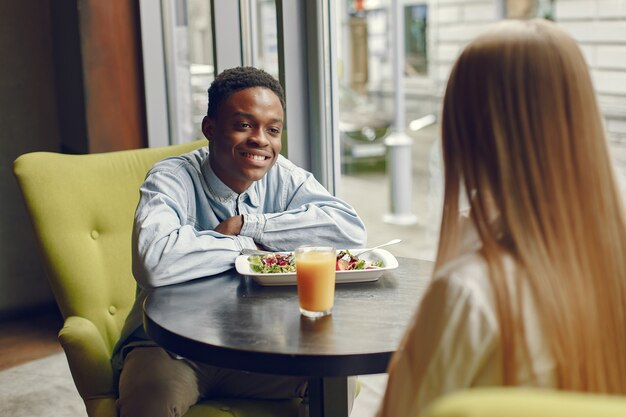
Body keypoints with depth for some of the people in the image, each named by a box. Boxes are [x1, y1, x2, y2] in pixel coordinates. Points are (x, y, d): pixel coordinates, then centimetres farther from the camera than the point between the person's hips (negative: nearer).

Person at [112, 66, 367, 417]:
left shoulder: (284, 177, -2)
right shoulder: (172, 180, -15)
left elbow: (352, 229, -17)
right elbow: (155, 263, -35)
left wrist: (249, 224, -20)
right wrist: (247, 245, -21)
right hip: (170, 346, -4)